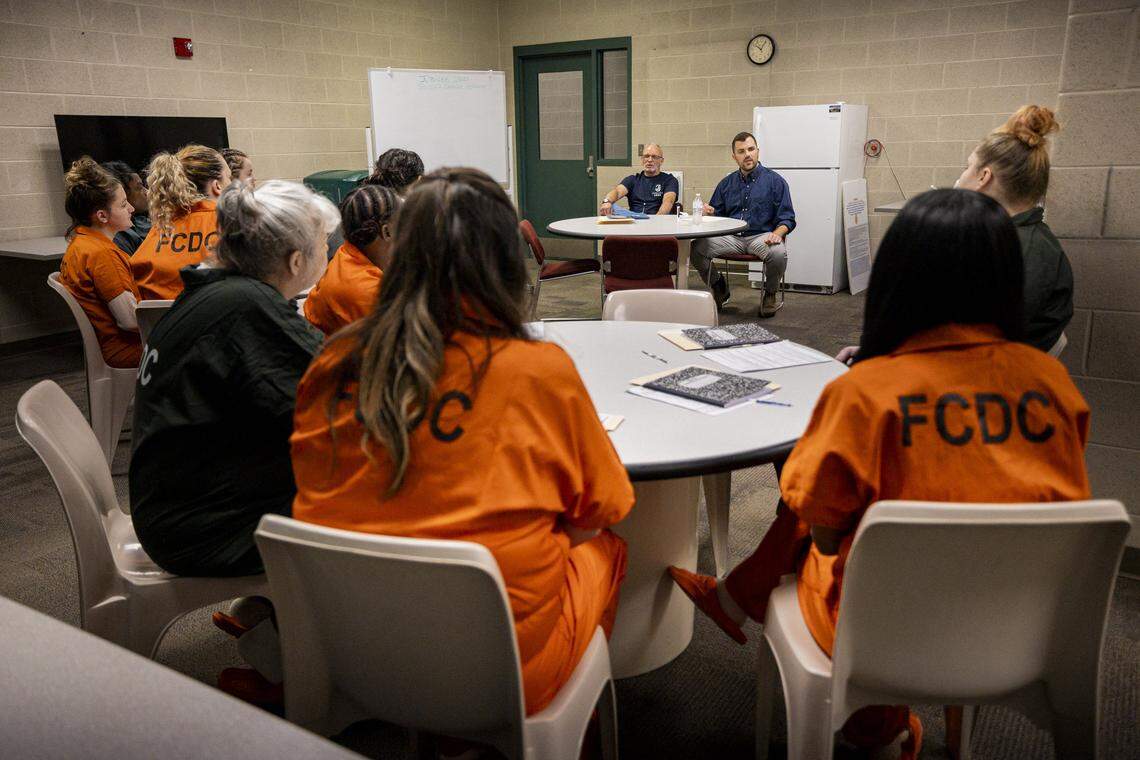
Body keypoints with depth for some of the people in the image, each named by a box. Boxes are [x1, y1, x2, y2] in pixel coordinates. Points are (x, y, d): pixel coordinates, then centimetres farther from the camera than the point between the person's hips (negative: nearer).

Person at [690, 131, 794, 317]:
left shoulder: (775, 181, 5)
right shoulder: (727, 183, 17)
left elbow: (787, 218, 1)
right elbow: (716, 215, 19)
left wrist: (777, 233, -20)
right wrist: (708, 212, -6)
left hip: (761, 236, -3)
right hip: (730, 237, 3)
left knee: (778, 252, -37)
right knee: (694, 248, -23)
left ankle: (770, 294, -3)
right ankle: (718, 286, 8)